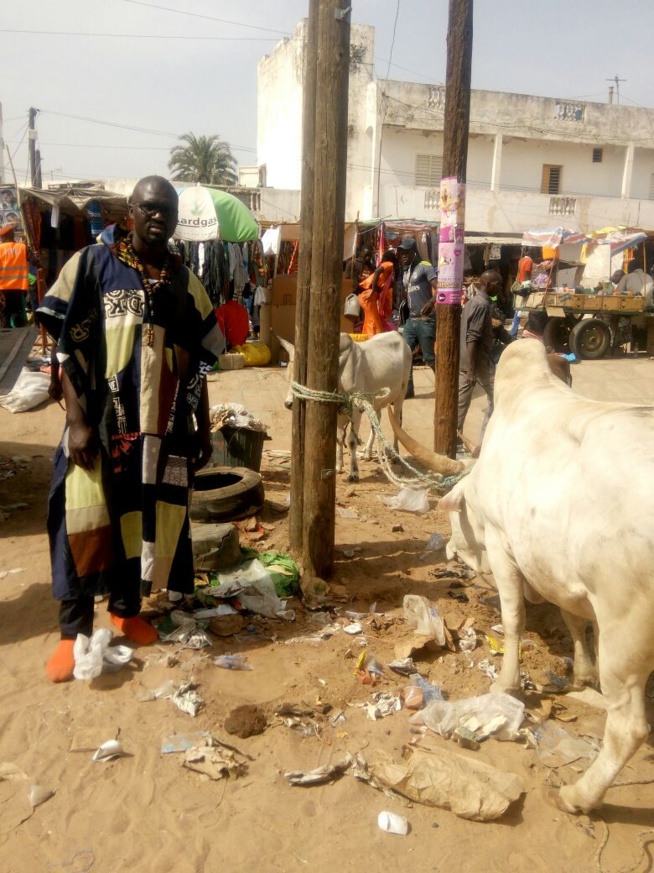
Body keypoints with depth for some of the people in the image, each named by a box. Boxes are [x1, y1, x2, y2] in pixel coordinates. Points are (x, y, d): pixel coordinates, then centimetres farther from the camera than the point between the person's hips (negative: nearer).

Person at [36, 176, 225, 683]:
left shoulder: (186, 285, 10)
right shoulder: (92, 265, -1)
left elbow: (198, 364, 13)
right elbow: (68, 348, -5)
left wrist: (203, 429, 12)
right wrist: (77, 420, -12)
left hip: (163, 427, 4)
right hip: (101, 422, -3)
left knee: (145, 518, 11)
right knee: (86, 520, -3)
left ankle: (127, 610, 29)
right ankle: (74, 631, 10)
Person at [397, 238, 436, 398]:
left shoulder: (424, 267, -9)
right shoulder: (405, 271, 14)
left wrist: (431, 303, -35)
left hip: (426, 320, -8)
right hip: (411, 320, 8)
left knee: (429, 357, -2)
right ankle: (407, 389, 13)